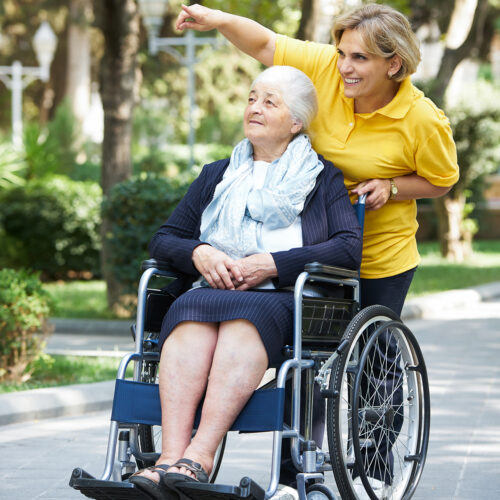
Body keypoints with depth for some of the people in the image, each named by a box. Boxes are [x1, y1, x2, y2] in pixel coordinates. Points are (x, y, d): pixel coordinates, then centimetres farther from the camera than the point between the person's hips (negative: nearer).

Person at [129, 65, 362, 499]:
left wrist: (273, 264, -10)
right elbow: (163, 240, 23)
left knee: (245, 315, -38)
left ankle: (198, 458, -53)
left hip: (285, 300, -3)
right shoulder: (215, 177, 29)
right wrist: (198, 253, -1)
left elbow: (350, 248, 1)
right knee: (192, 312, -35)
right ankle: (171, 456, -52)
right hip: (209, 289, 3)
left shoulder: (323, 178, 17)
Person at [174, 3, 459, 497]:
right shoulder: (325, 68, -14)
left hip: (383, 252, -2)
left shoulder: (423, 121, -19)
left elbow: (440, 180, -4)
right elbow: (265, 44, -6)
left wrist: (390, 187, -21)